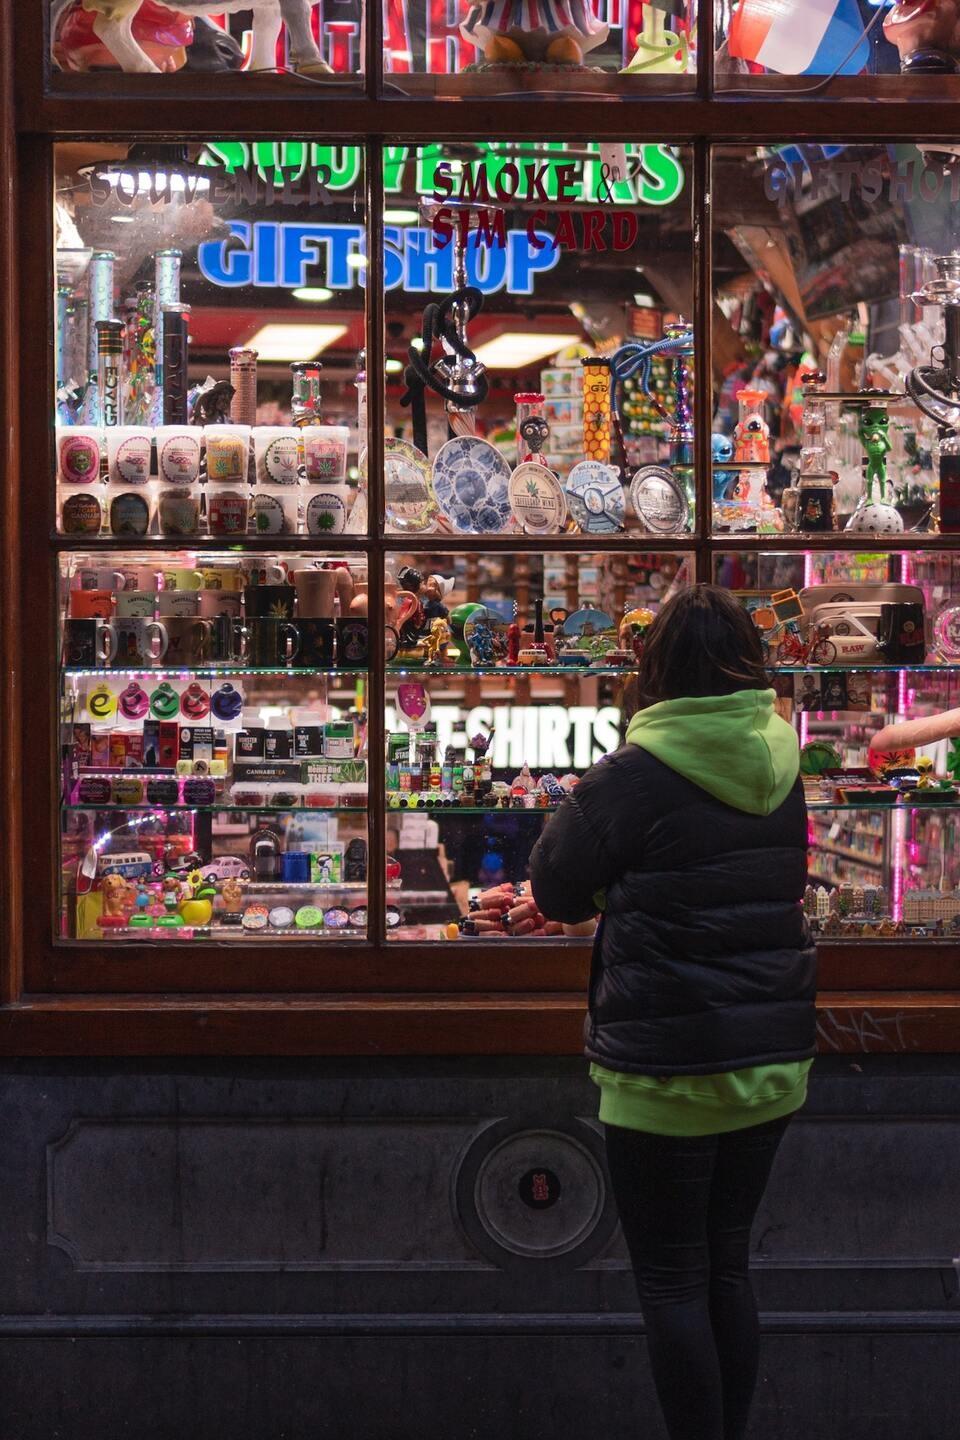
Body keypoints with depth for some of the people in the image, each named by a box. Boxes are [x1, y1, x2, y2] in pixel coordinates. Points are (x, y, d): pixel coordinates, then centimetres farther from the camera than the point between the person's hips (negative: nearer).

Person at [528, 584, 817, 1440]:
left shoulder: (635, 777, -16)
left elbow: (555, 890, -6)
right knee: (729, 1264, 17)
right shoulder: (782, 768, 3)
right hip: (773, 1061, 6)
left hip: (669, 1068, -6)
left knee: (673, 1280, 4)